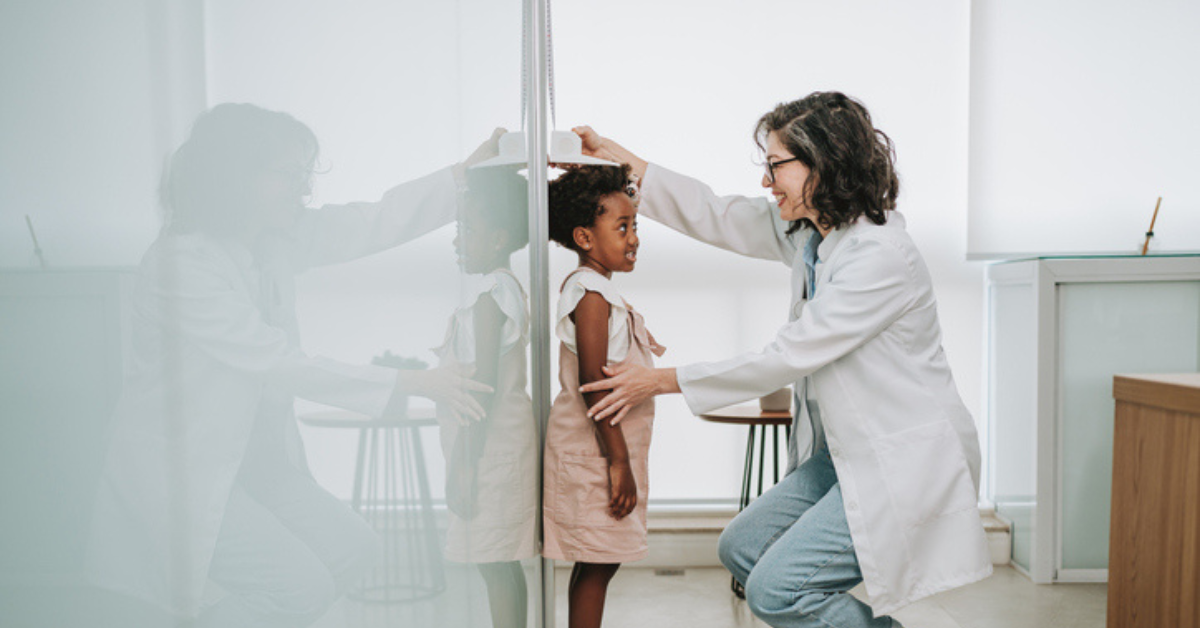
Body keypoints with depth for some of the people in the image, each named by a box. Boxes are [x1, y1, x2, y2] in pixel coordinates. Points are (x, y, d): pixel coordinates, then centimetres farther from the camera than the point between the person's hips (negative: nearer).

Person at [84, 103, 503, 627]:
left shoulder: (276, 240, 0)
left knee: (351, 550, 5)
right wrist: (413, 384, -26)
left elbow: (372, 223, 1)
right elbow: (280, 362, -26)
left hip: (252, 456, 8)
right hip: (176, 466, -8)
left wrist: (469, 171, -9)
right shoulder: (179, 263, -24)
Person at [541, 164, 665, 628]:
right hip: (595, 452, -10)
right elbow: (592, 382, -23)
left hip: (606, 449, 10)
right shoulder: (591, 293, -17)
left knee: (598, 563, 15)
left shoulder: (596, 289, 15)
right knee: (597, 563, -2)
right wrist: (618, 460, -22)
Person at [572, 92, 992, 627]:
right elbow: (717, 216, 12)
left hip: (905, 464, -9)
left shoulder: (882, 257, -24)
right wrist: (620, 159, 11)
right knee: (742, 549, 10)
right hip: (845, 452, 9)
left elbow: (786, 358, -22)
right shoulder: (806, 230, 3)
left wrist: (663, 381, -15)